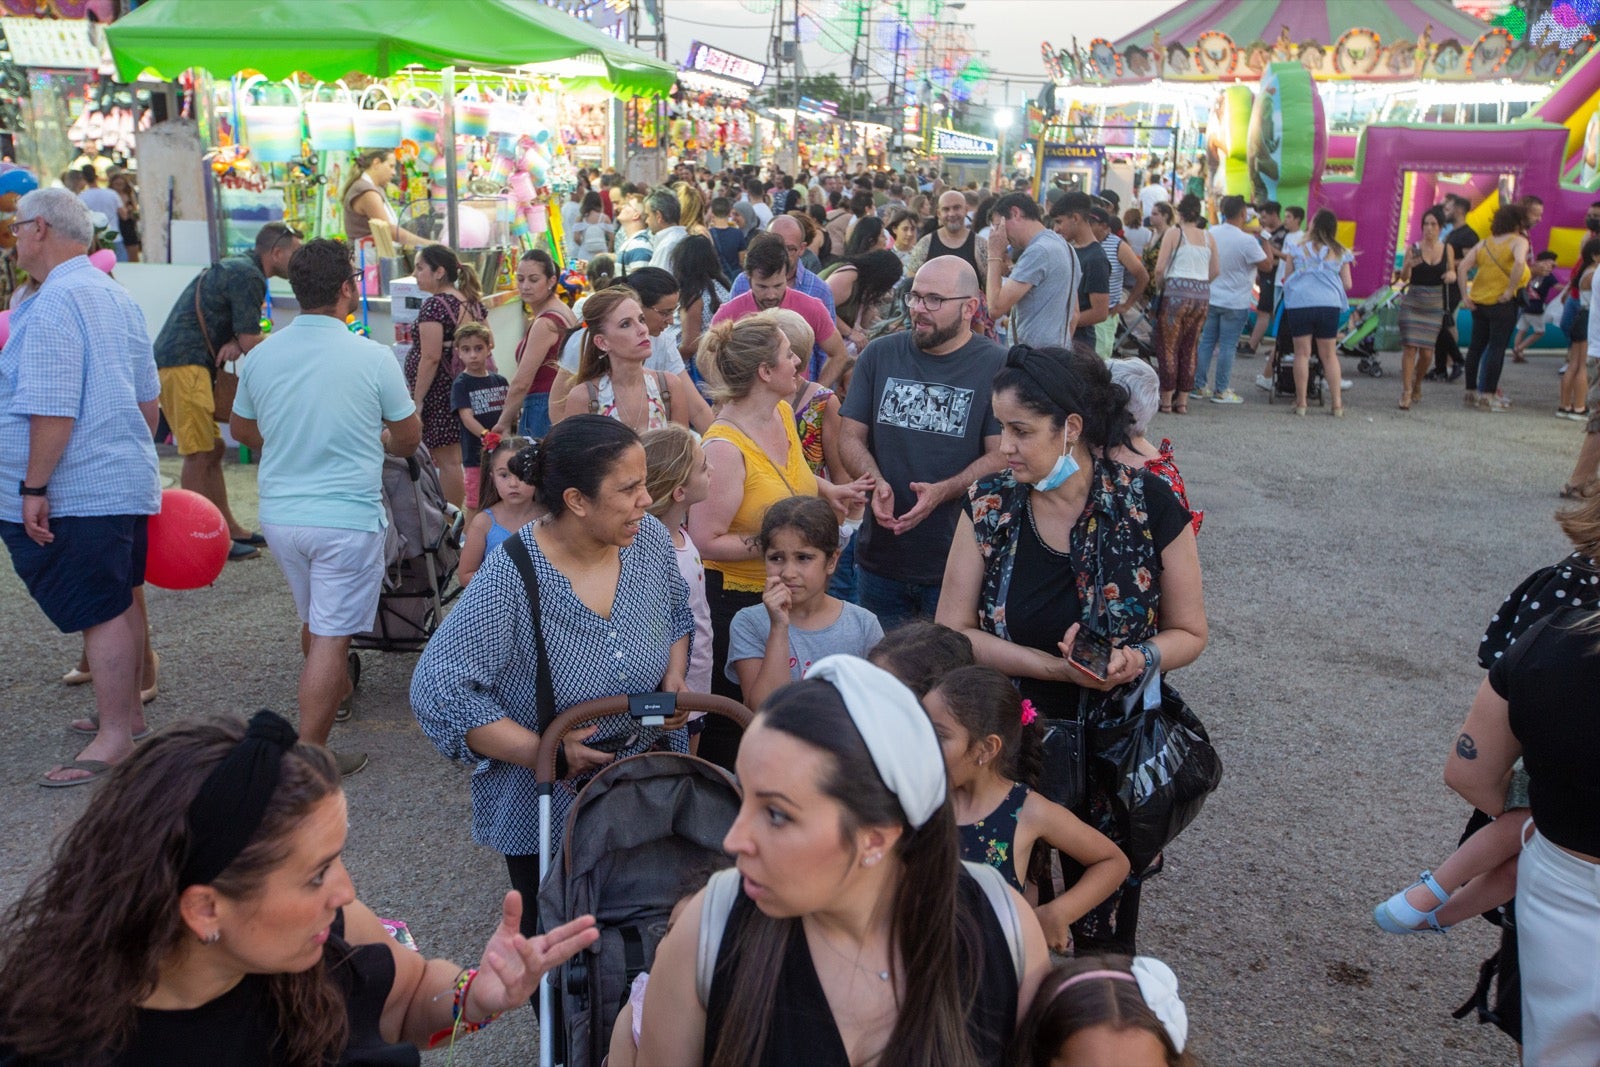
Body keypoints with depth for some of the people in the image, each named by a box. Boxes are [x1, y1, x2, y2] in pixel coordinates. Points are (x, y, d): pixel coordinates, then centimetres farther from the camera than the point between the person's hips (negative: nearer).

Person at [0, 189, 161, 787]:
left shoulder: (53, 304, -16)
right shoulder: (116, 297, 13)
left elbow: (53, 408, -23)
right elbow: (147, 395, 19)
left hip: (74, 494, -10)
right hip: (127, 482, 10)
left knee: (102, 612, -5)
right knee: (120, 601, 18)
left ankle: (114, 739, 0)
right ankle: (127, 711, 30)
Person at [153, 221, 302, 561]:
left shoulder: (237, 267, 20)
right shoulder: (248, 275, -13)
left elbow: (241, 331, 17)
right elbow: (252, 342, -14)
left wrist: (235, 343, -6)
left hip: (186, 364, 11)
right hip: (183, 365, -11)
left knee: (212, 449, 13)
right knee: (199, 454, -9)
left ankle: (229, 528, 20)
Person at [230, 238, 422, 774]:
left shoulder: (260, 356, -1)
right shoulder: (372, 358, -13)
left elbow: (241, 429, 16)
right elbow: (409, 438, -1)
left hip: (279, 514, 6)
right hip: (346, 518, -5)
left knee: (314, 620, 25)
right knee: (331, 637, -1)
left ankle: (337, 691, 49)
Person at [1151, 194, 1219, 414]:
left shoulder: (1173, 233, -3)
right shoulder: (1209, 237, 10)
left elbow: (1159, 268, -9)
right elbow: (1215, 270, 8)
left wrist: (1159, 283, 9)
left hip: (1176, 291, -4)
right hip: (1202, 295, 4)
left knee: (1168, 347, 3)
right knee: (1190, 348, 10)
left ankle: (1166, 399, 4)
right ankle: (1182, 400, 13)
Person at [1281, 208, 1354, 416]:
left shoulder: (1298, 249, 3)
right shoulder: (1339, 253, 8)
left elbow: (1286, 279, 6)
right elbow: (1347, 284, 9)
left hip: (1299, 304, -2)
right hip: (1329, 305, 2)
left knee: (1302, 353, 5)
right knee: (1329, 355, 10)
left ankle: (1301, 403, 6)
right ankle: (1337, 403, 9)